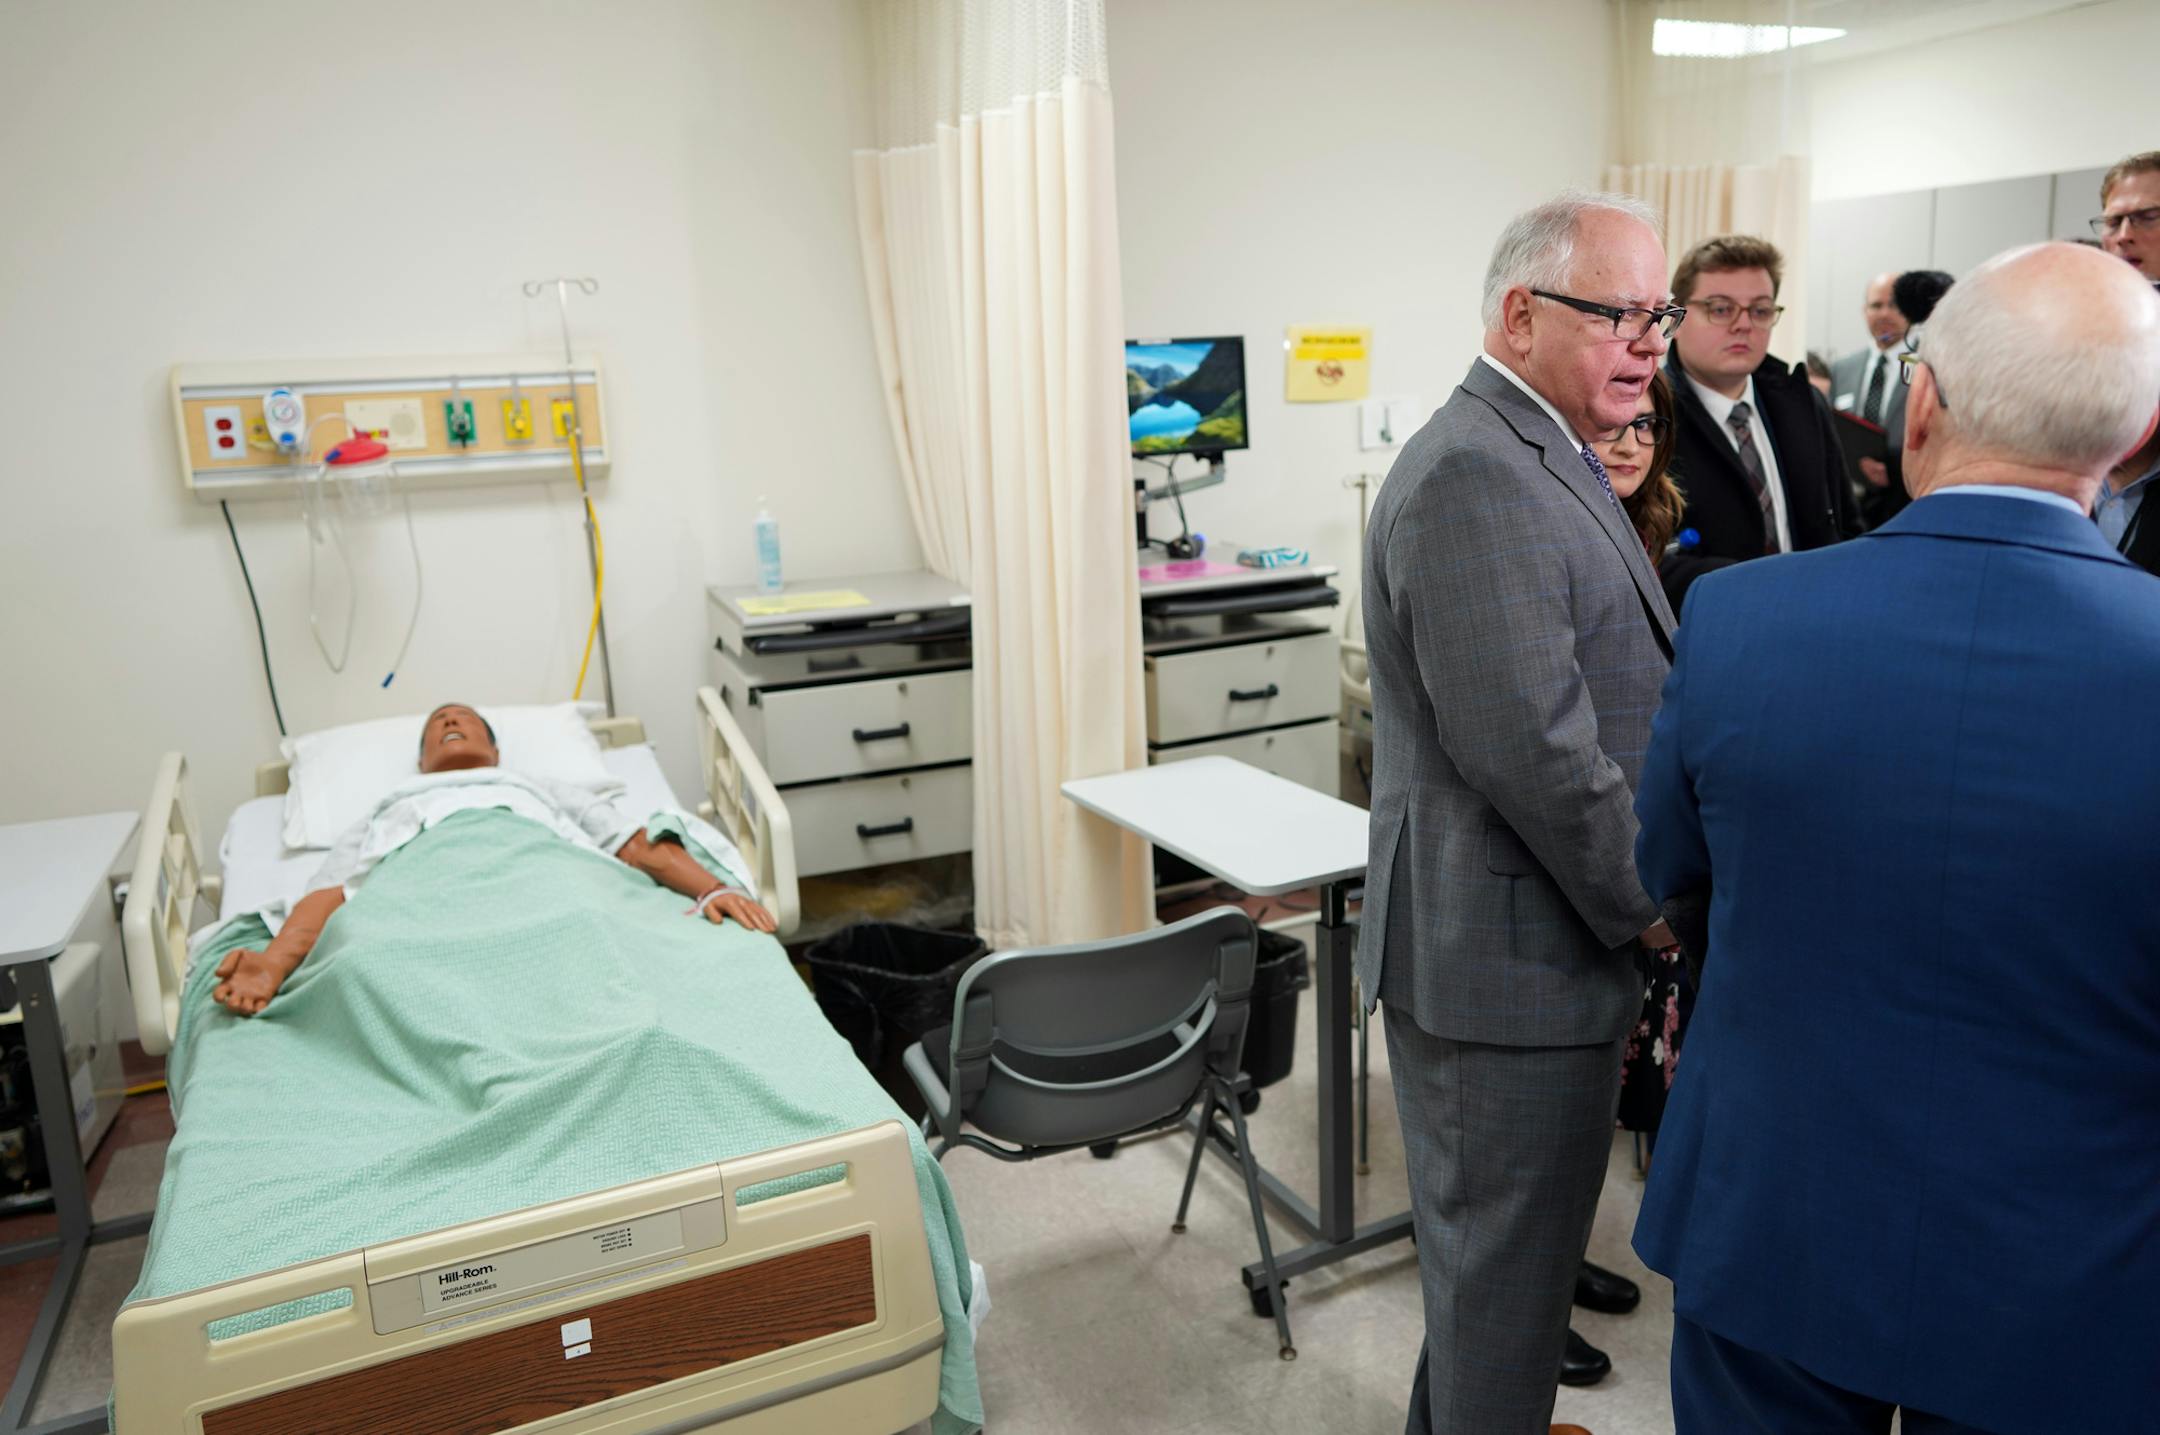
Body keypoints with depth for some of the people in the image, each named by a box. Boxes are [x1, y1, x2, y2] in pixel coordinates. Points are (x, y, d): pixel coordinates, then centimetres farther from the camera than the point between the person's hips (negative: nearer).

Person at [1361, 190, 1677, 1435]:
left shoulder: (1549, 457, 13)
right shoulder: (1476, 476, -22)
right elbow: (1531, 750, -27)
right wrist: (1652, 907, -13)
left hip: (1553, 931, 11)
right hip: (1512, 958, -11)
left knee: (1499, 1243, 27)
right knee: (1510, 1257, 8)